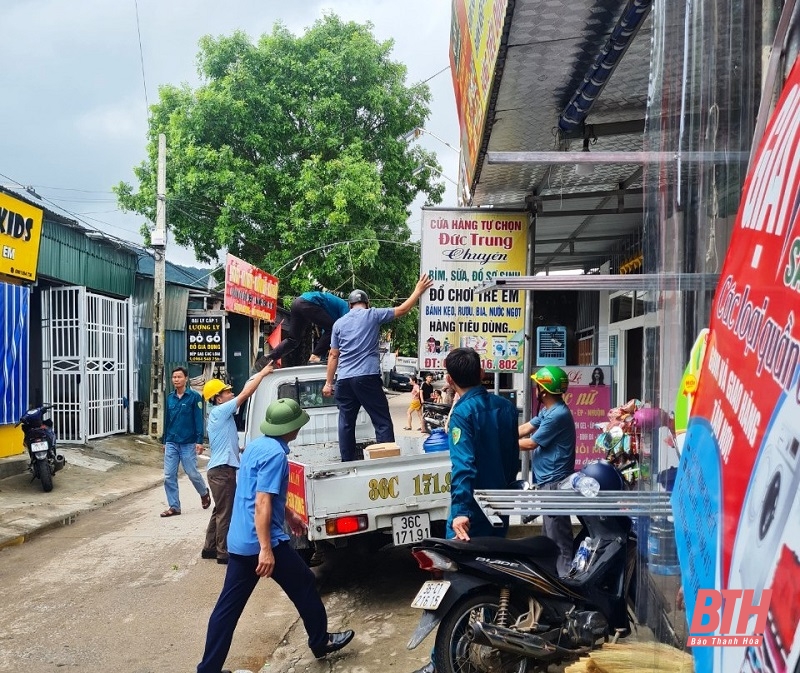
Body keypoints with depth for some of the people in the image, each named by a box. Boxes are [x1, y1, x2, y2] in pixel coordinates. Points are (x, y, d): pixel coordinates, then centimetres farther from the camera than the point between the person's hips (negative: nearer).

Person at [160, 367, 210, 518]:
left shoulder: (194, 397, -7)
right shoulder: (170, 397, 7)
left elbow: (198, 420, -8)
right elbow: (167, 420, 14)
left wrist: (199, 441, -13)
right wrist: (165, 441, 16)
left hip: (188, 443, -4)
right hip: (171, 443, 4)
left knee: (192, 473, 4)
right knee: (169, 476, 2)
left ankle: (204, 493, 32)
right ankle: (174, 506, 12)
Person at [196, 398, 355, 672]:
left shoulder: (256, 445, 10)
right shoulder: (275, 454, -19)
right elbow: (262, 503, -25)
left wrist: (289, 514, 32)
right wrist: (266, 549, -25)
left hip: (238, 541, 8)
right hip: (261, 542, -8)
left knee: (228, 604, 11)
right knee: (304, 586, 12)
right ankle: (320, 642, 28)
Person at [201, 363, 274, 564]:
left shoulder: (221, 413, 16)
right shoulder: (219, 411, -14)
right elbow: (244, 395, -15)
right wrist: (262, 374, -11)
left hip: (220, 469, 10)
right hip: (222, 470, -10)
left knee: (220, 511, 18)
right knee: (225, 513, -3)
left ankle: (210, 548, 27)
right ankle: (224, 553, 3)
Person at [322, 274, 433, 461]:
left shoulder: (339, 323, 13)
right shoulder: (373, 315, 4)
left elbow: (333, 356, 12)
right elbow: (402, 309, 8)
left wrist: (328, 382, 16)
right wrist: (419, 290, 20)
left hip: (344, 379, 4)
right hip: (368, 377, -4)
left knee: (346, 423, 10)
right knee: (382, 421, -1)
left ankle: (348, 462, 13)